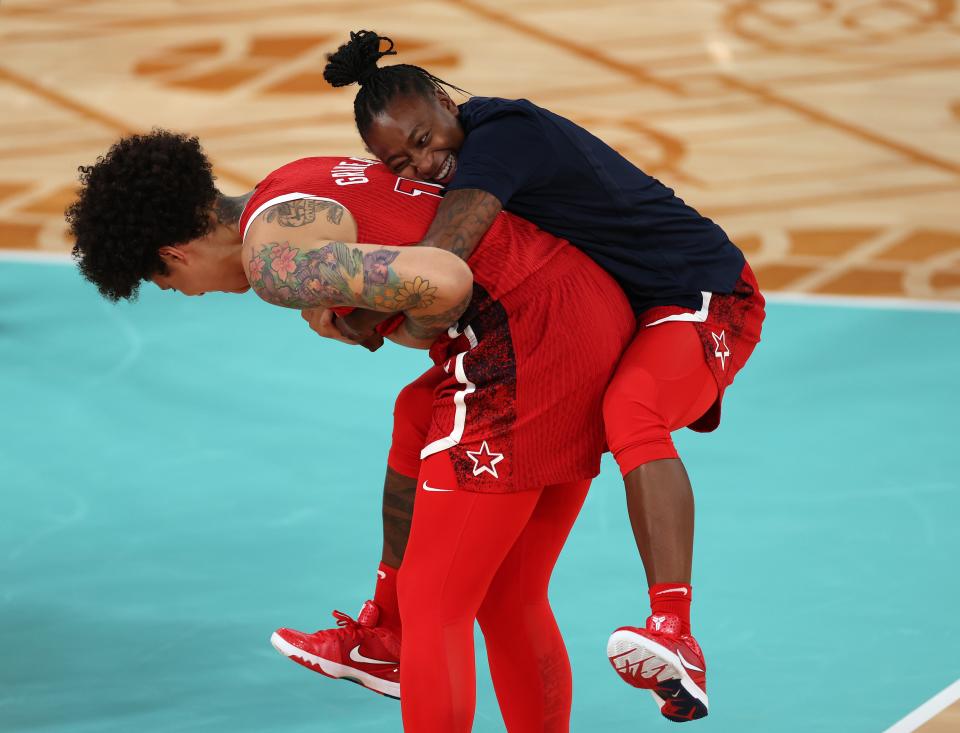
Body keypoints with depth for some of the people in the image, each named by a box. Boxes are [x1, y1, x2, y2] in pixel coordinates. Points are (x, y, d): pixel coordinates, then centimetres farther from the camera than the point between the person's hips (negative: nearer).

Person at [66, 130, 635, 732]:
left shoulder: (272, 259, -11)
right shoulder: (305, 183, 20)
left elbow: (444, 283, -23)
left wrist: (412, 332, -2)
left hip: (520, 348, -10)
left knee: (432, 609, 0)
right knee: (508, 604, 18)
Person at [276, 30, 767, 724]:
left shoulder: (500, 134, -29)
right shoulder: (461, 159, 0)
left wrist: (357, 321, -26)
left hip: (701, 298, -10)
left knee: (629, 408, -42)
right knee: (422, 408, 7)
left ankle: (677, 644, -52)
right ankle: (388, 633, 17)